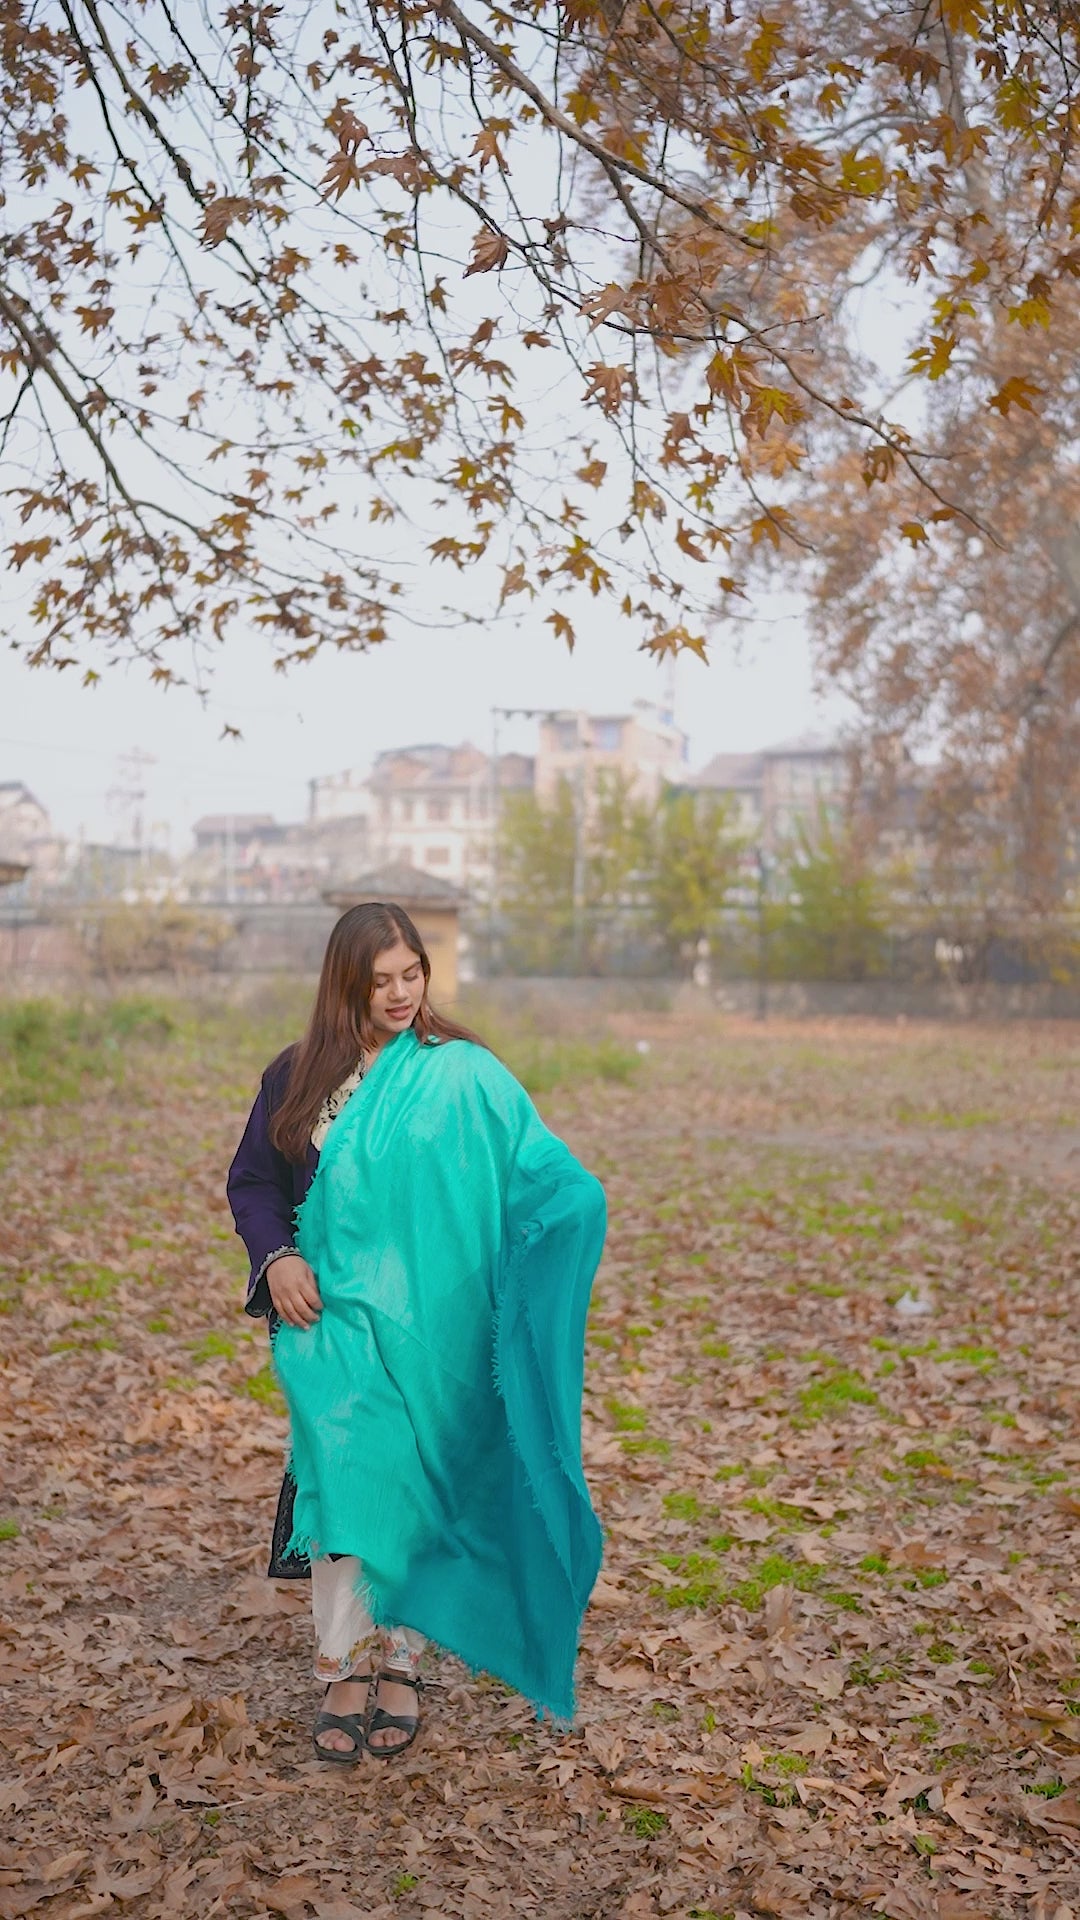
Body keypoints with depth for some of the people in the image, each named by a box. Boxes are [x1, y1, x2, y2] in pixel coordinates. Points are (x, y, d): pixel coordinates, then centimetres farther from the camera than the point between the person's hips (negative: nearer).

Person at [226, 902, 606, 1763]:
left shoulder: (464, 1075, -2)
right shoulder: (298, 1077, 5)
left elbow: (537, 1163, -7)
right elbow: (251, 1180, 11)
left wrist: (578, 1196, -28)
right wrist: (276, 1257, -6)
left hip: (425, 1326, -1)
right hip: (332, 1320, 2)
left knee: (411, 1488, 3)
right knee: (342, 1482, -2)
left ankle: (400, 1664, 21)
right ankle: (345, 1671, 12)